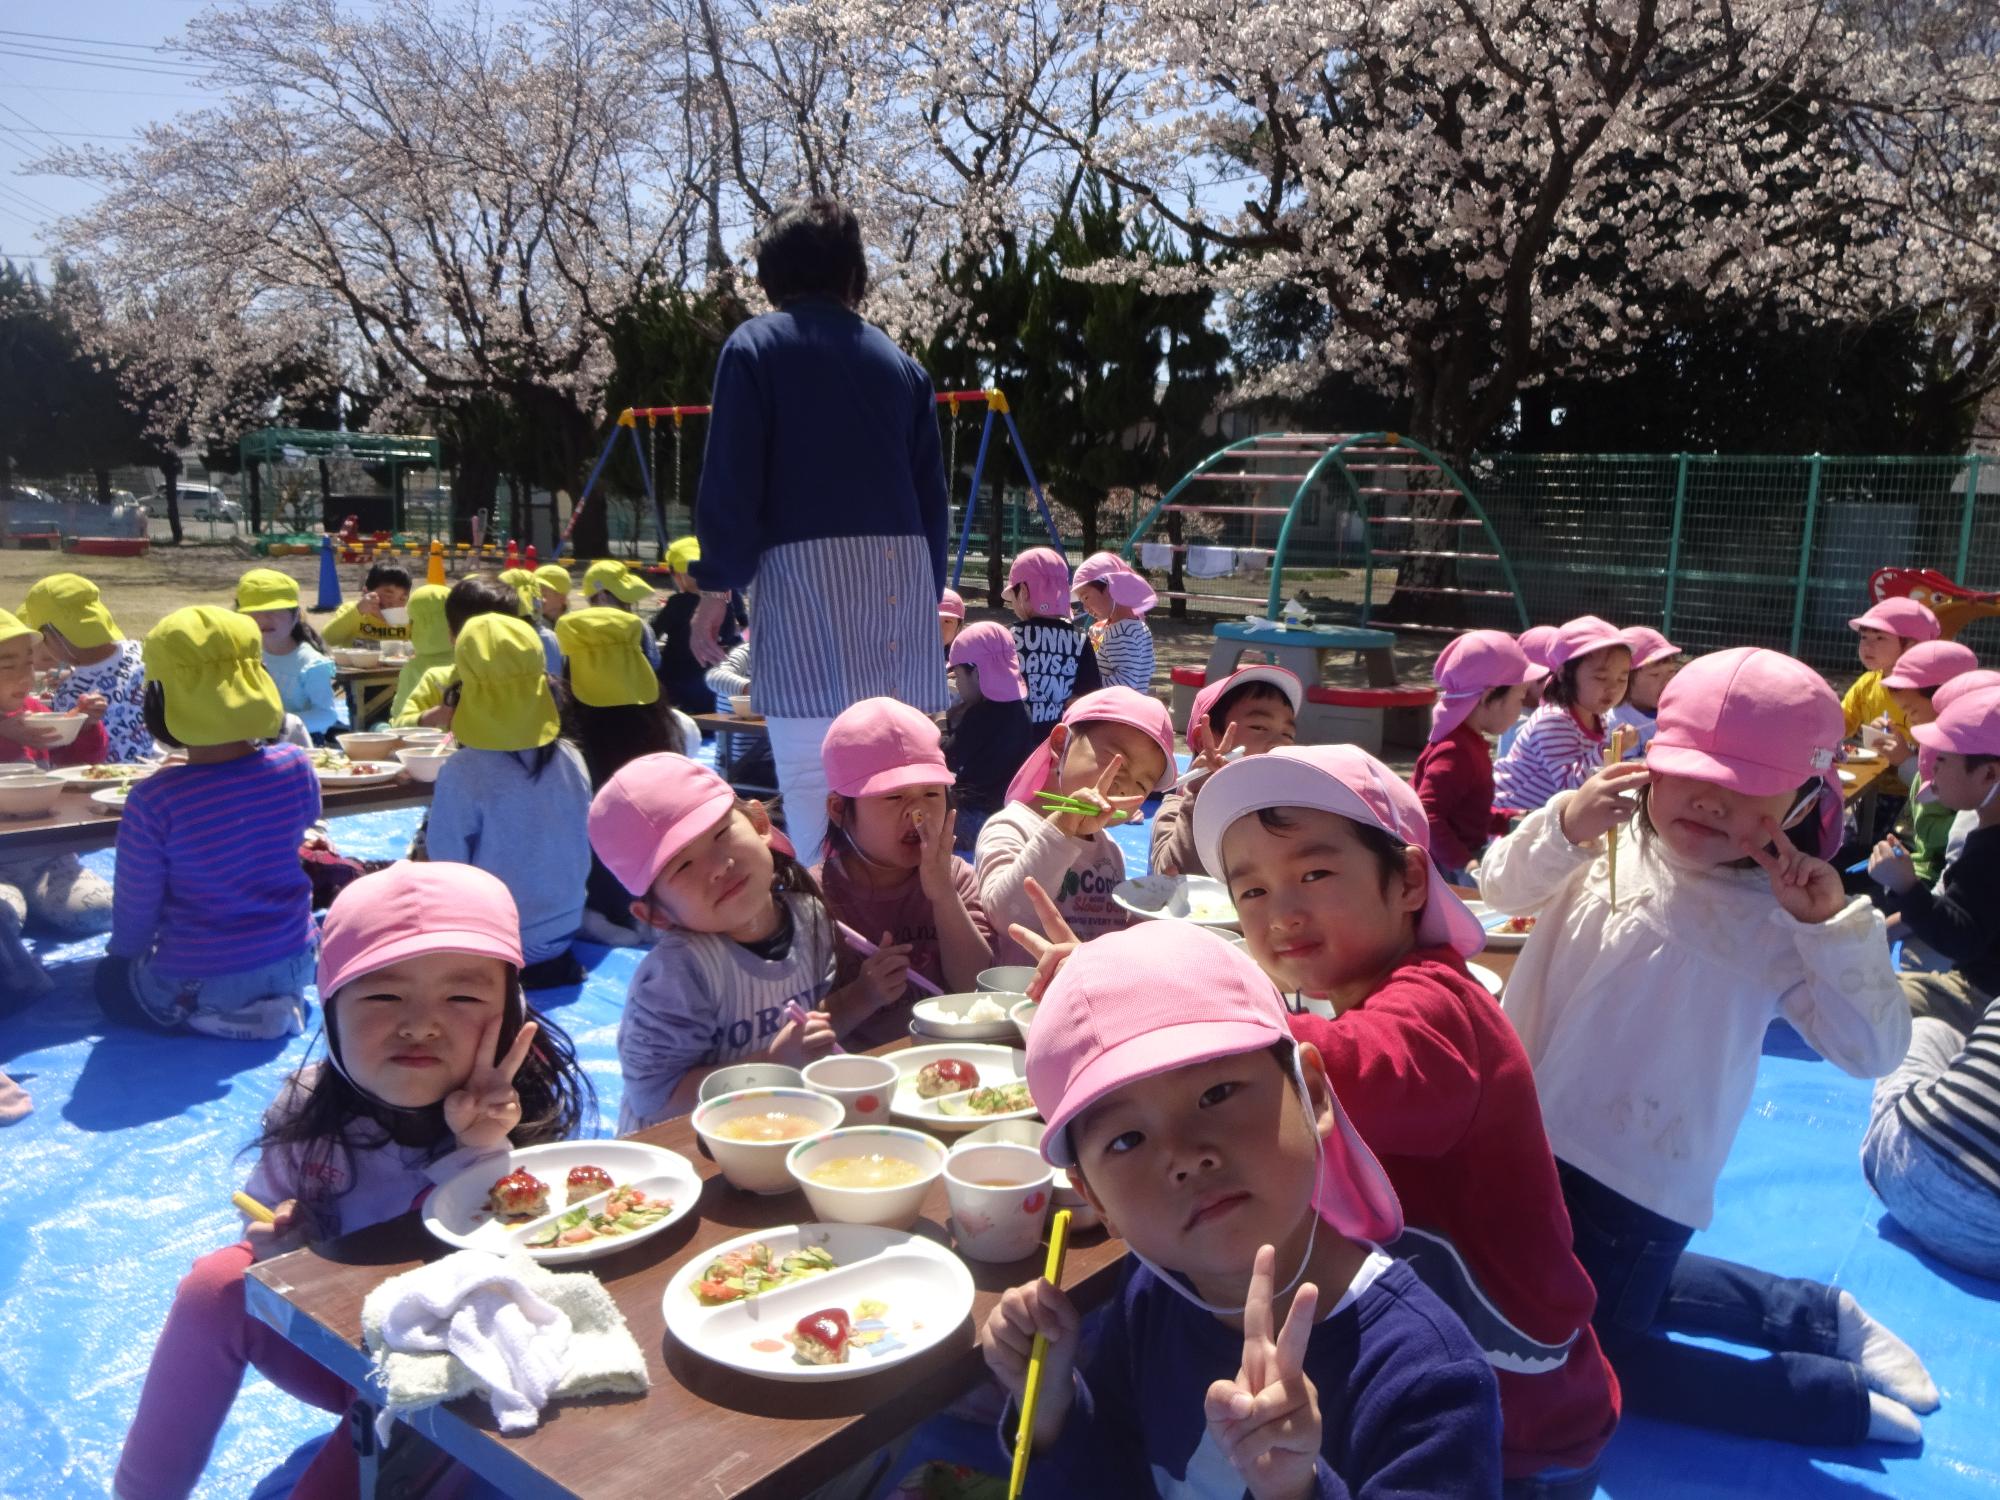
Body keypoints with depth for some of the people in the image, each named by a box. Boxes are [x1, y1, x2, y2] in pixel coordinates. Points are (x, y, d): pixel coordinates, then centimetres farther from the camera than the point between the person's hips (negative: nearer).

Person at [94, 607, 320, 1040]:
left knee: (109, 977, 29)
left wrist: (121, 949, 10)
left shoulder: (154, 800, -23)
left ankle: (211, 1021, 5)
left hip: (192, 988, -6)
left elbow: (134, 916, -10)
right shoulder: (295, 766, -14)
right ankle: (275, 1004, 15)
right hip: (293, 965, 6)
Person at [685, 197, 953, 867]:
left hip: (807, 568, -5)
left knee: (812, 780, -5)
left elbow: (731, 478, -3)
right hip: (903, 572, 5)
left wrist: (716, 586, 1)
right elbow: (932, 492, 16)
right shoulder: (899, 361, 17)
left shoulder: (756, 346, 5)